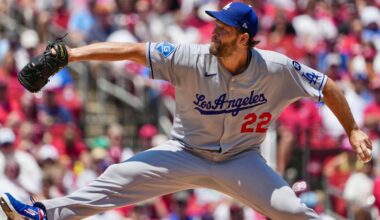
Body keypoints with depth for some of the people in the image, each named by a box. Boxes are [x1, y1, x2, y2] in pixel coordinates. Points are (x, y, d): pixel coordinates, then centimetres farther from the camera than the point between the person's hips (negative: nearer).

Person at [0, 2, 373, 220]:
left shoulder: (276, 69, -20)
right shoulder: (191, 59, -21)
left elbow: (327, 88, -8)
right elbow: (132, 50, -24)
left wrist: (352, 131, -4)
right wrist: (71, 54, -30)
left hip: (240, 159, 0)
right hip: (186, 154, 0)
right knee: (120, 177, -12)